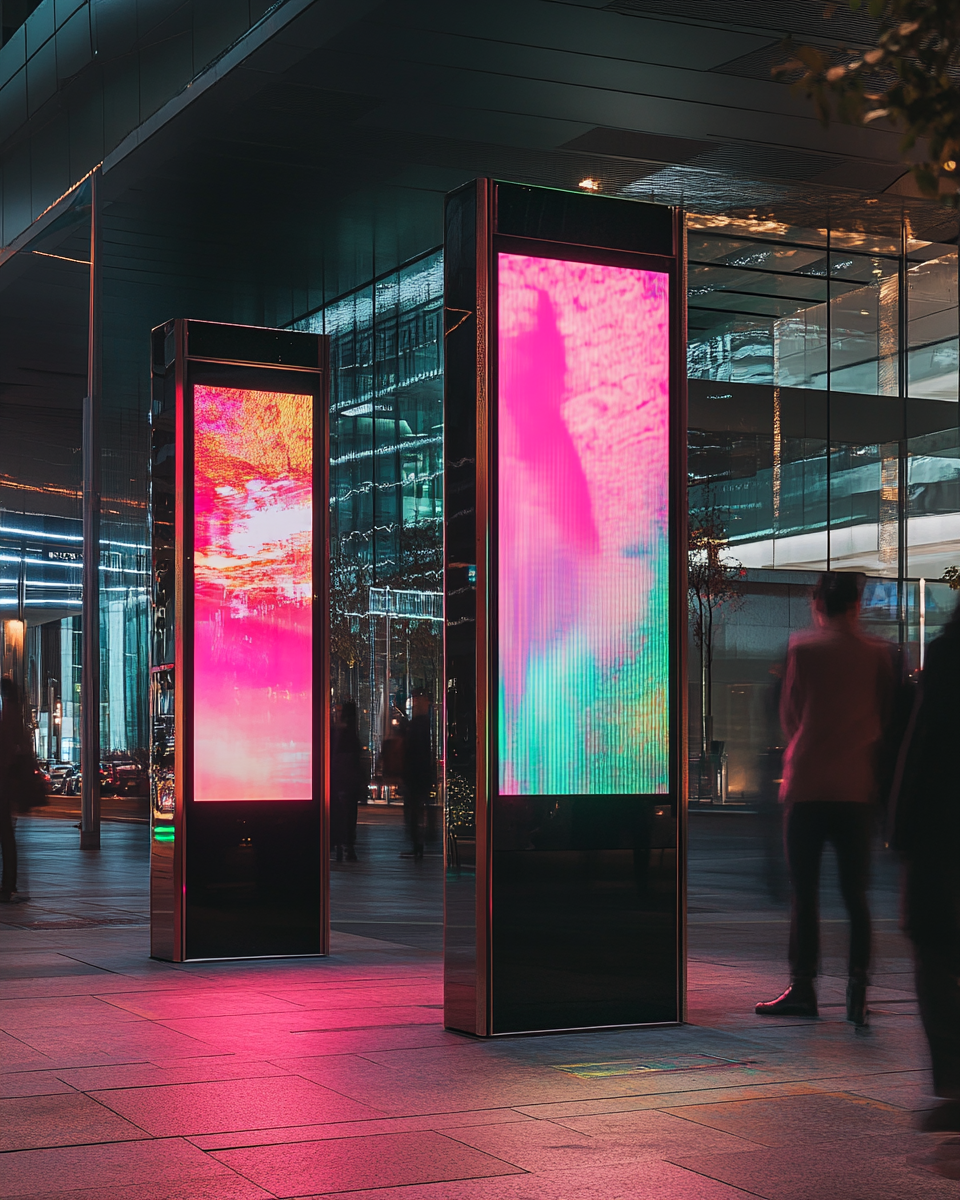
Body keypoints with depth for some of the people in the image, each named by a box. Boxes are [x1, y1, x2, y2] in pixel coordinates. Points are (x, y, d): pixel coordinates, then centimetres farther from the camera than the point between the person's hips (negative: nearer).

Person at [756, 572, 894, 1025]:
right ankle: (858, 991, 0)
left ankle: (802, 988, 6)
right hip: (858, 788, 2)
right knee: (855, 894, 6)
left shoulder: (803, 648, -2)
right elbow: (885, 720, 8)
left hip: (807, 786, -2)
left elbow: (789, 716, 5)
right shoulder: (877, 653, 3)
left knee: (804, 892, 4)